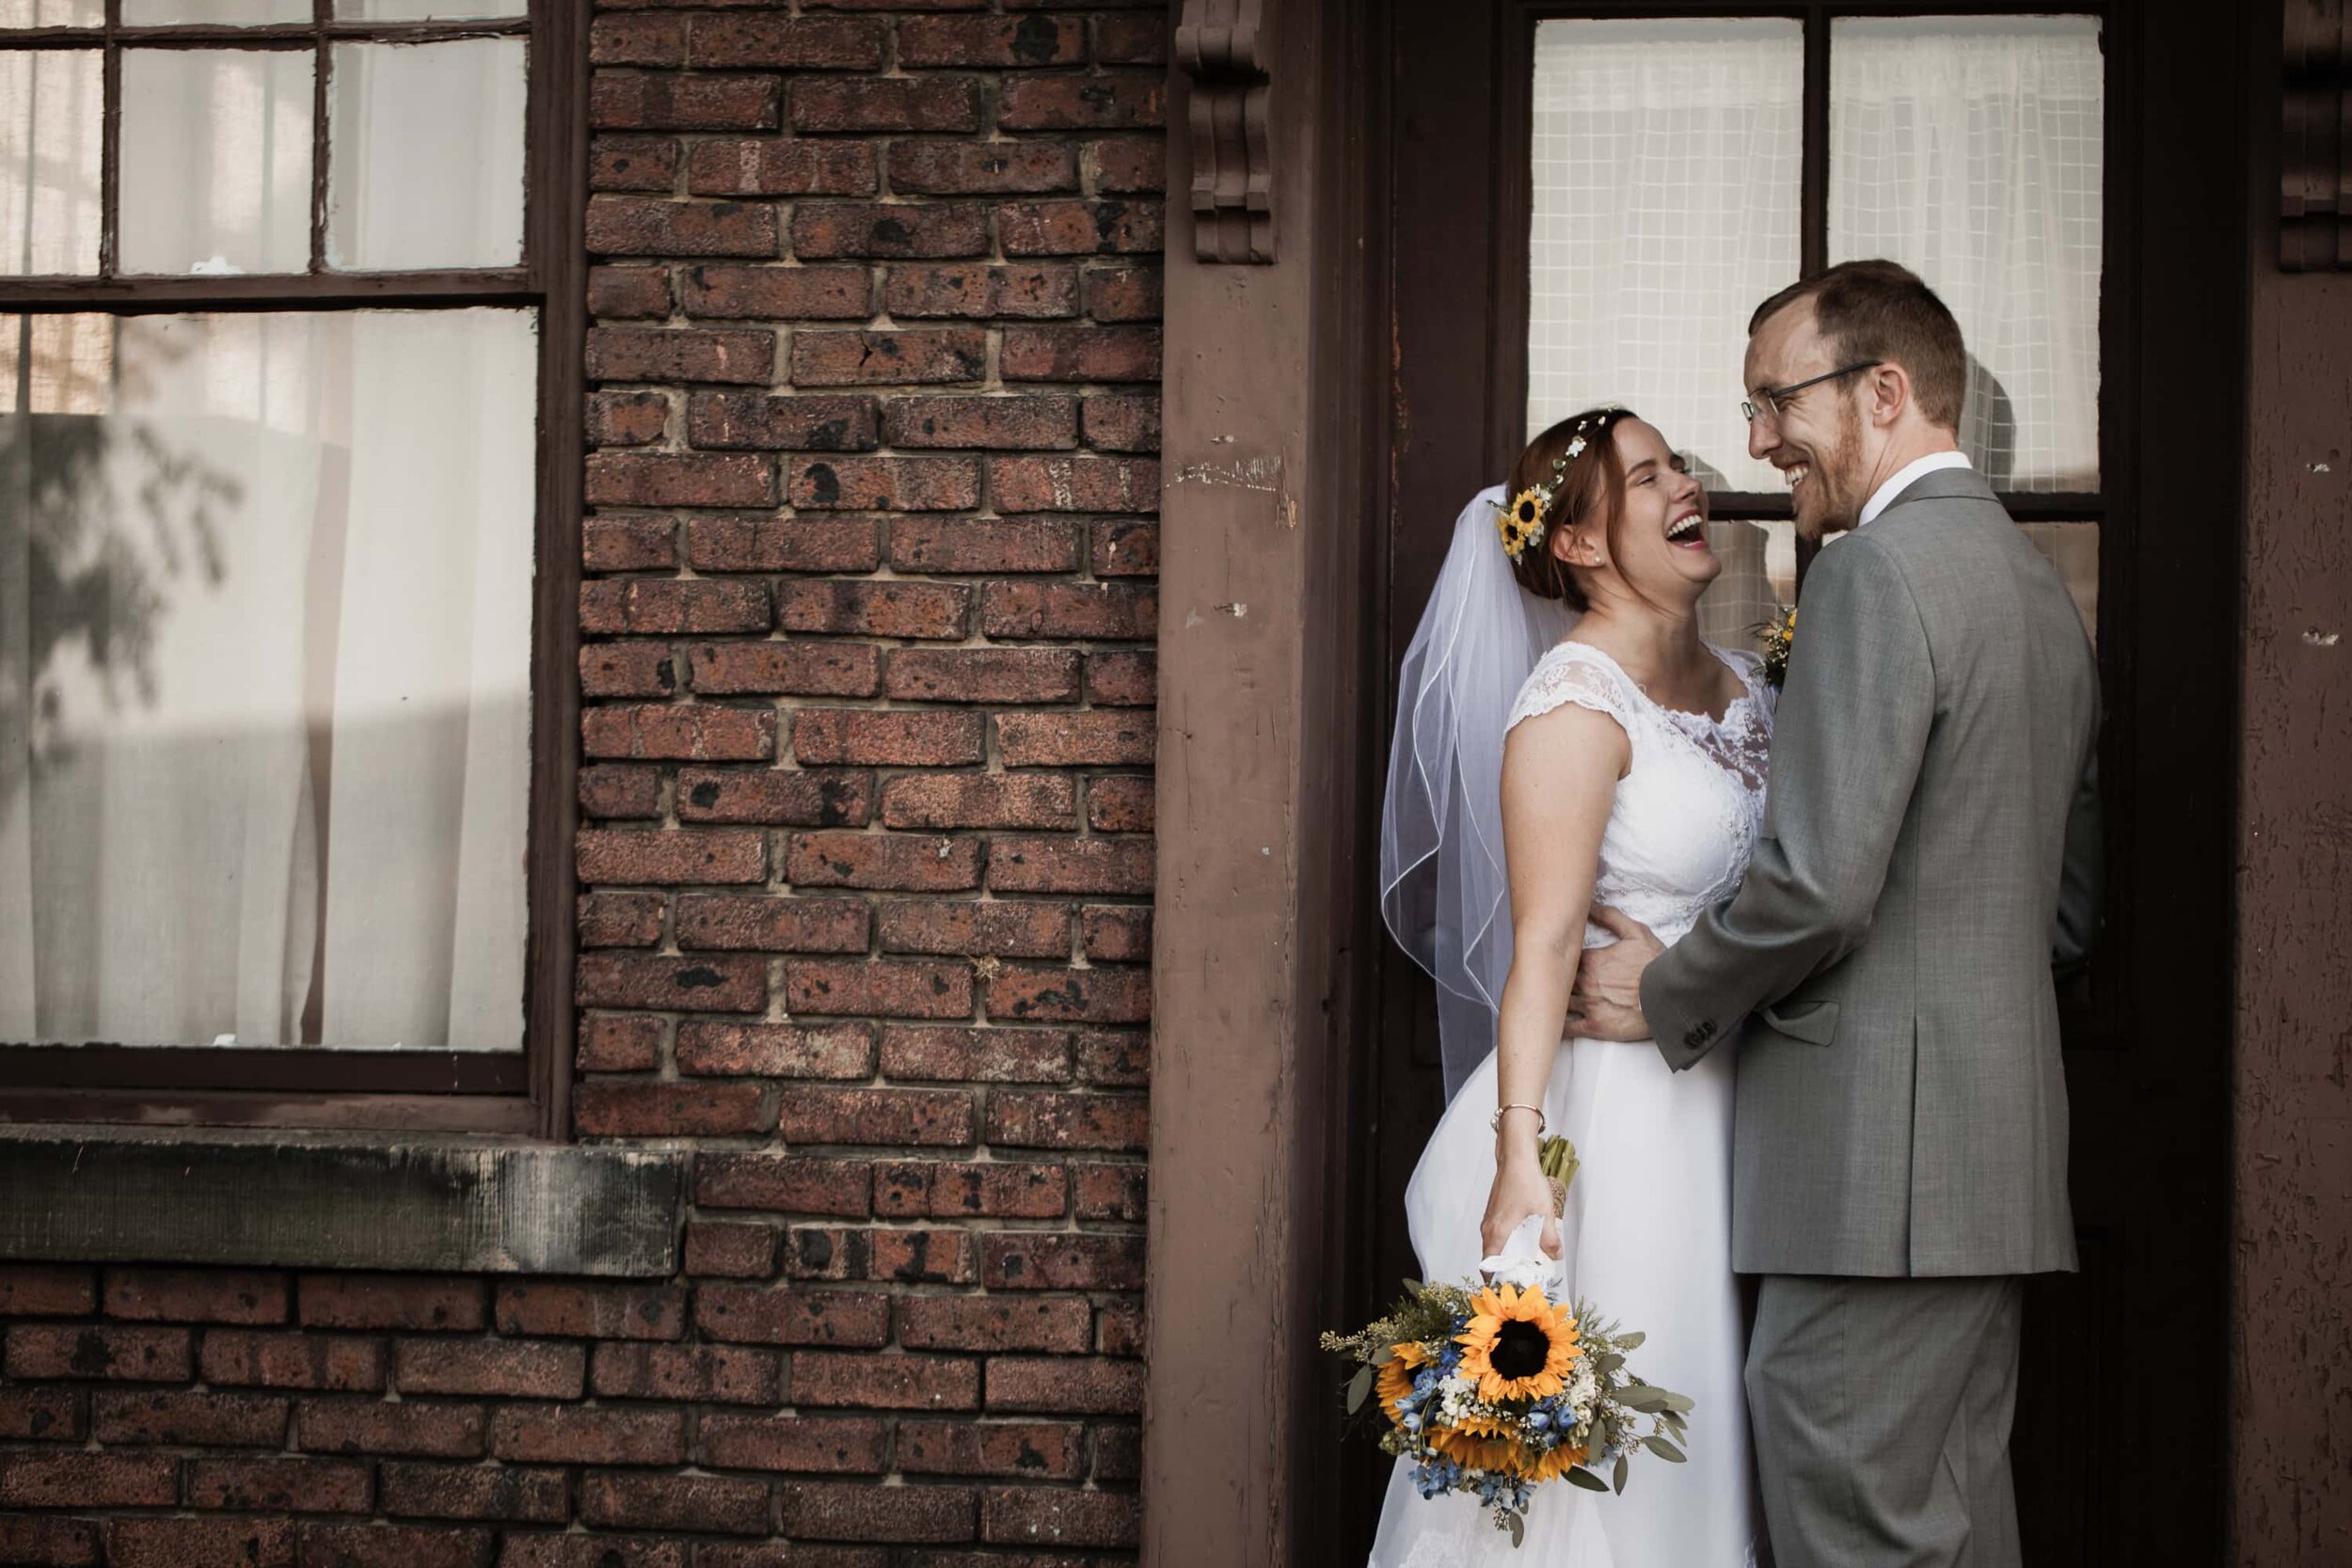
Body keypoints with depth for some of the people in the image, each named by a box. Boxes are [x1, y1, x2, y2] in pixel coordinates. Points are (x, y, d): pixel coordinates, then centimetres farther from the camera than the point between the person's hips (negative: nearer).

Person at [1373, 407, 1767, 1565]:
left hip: (1722, 1118, 8)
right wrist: (1520, 1159, -27)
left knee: (1695, 1445, 11)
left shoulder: (1745, 688, 12)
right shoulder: (1576, 700, -12)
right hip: (1616, 1121, -8)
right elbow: (1542, 946, -19)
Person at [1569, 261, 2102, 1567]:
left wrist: (1668, 999, -4)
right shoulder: (2041, 587, 18)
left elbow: (1820, 880, -19)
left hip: (1880, 1157, -10)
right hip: (2000, 1156, 10)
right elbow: (2068, 908, 22)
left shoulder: (1881, 567, -12)